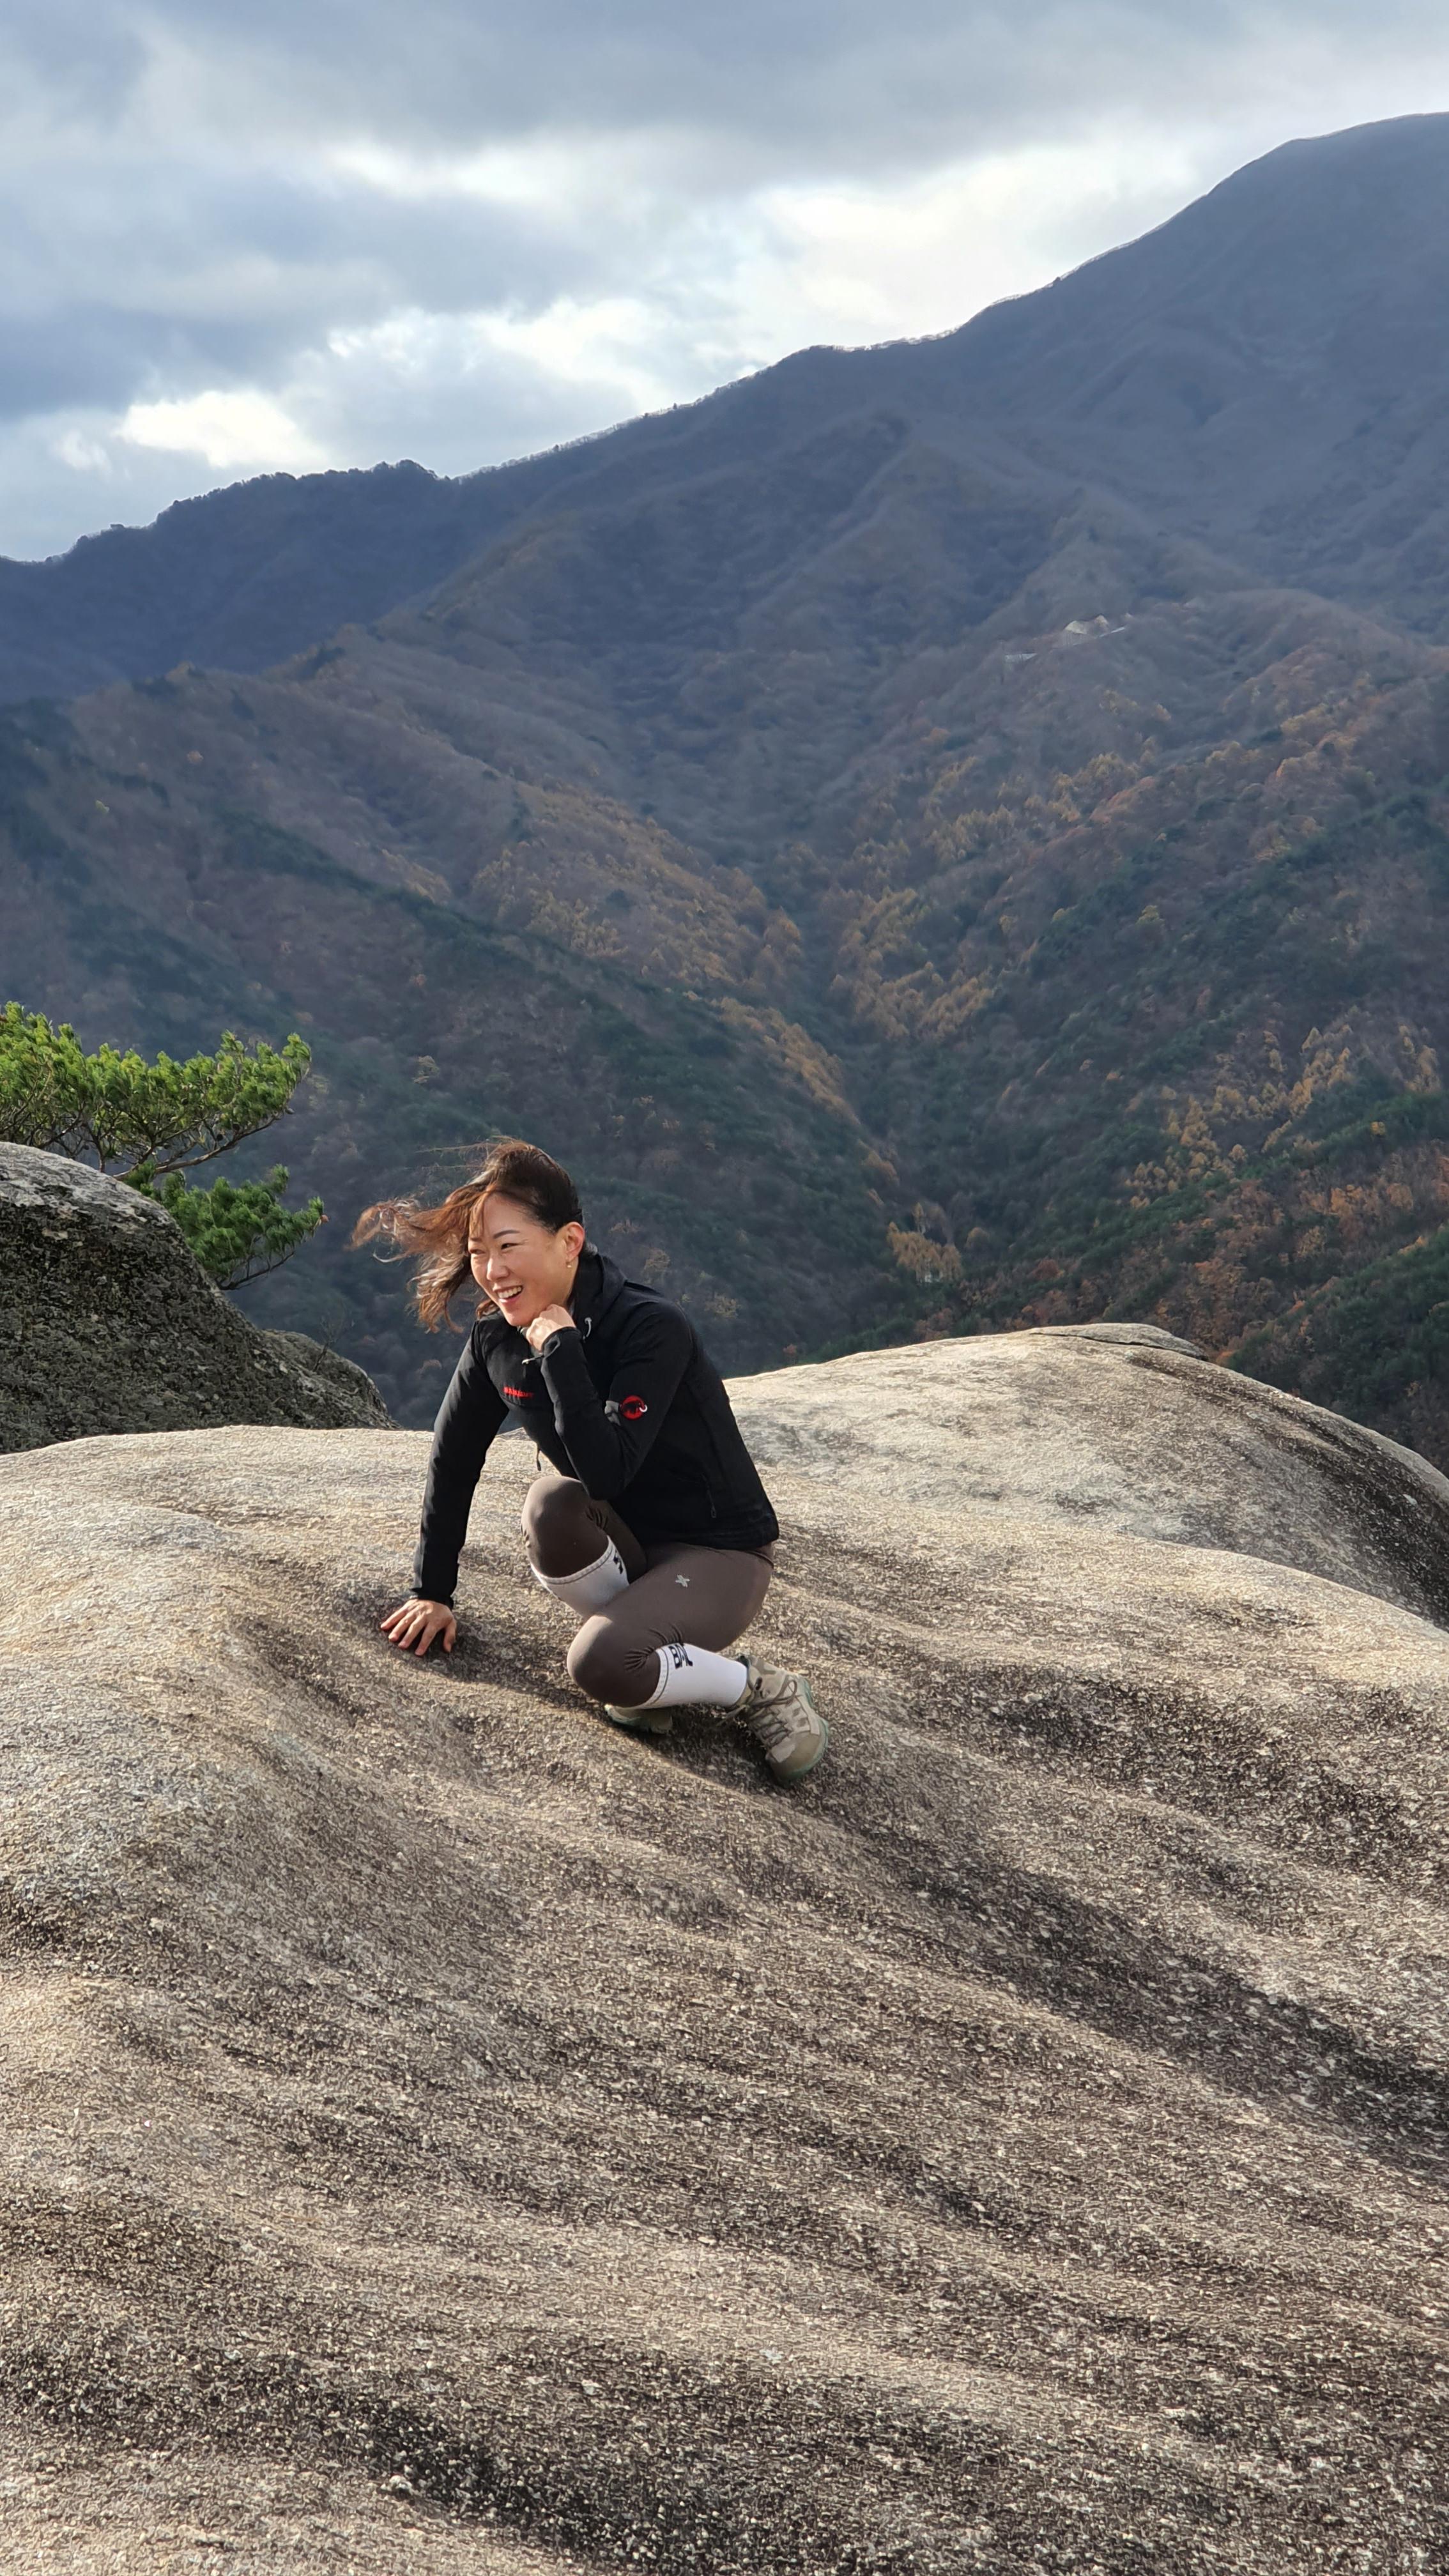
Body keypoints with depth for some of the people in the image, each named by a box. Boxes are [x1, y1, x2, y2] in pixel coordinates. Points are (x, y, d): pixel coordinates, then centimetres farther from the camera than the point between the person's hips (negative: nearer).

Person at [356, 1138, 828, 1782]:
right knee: (552, 1502, -28)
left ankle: (763, 1690, -3)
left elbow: (606, 1470, -38)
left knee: (598, 1664, -31)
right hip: (622, 1546, 6)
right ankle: (643, 1666, -5)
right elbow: (452, 1462, 5)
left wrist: (558, 1345, -35)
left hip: (718, 1555, -6)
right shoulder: (496, 1340, -7)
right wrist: (431, 1591, 6)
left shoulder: (654, 1329, -26)